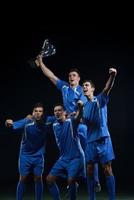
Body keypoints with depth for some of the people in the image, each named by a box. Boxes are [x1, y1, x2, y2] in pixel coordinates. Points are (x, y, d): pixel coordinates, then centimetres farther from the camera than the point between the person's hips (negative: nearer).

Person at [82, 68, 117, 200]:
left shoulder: (100, 99, 0)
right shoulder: (84, 105, 14)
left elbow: (108, 88, -19)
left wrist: (112, 76, -39)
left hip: (103, 139, -5)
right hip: (90, 140, 5)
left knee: (107, 169, -6)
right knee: (90, 170, 5)